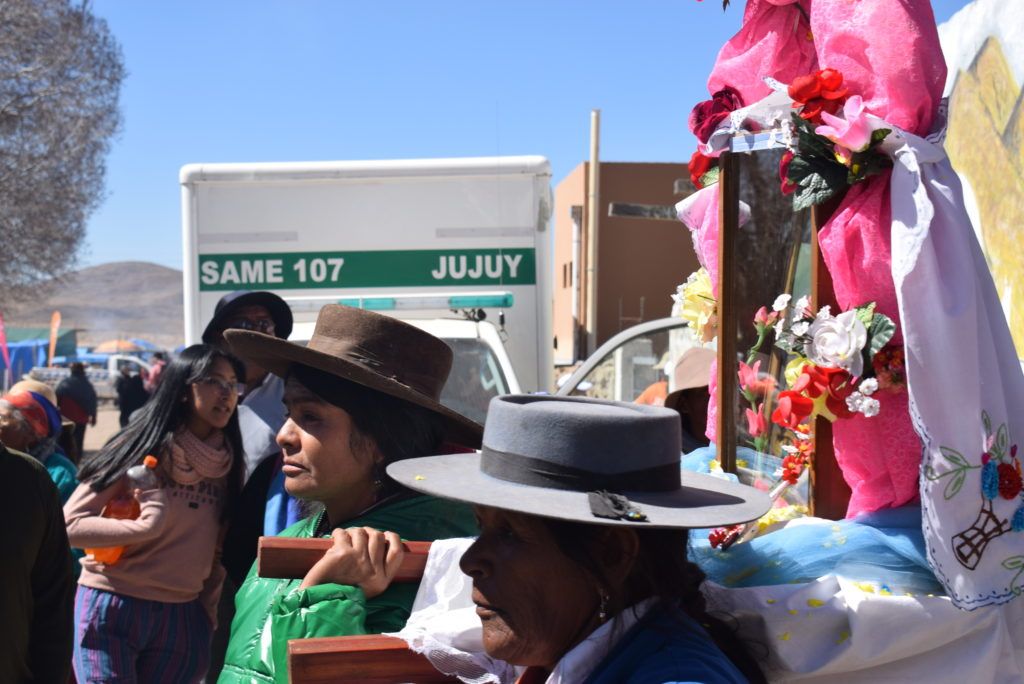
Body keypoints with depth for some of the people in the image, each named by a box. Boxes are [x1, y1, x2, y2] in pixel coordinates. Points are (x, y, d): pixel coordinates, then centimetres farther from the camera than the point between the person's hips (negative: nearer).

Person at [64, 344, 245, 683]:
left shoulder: (228, 463, 3)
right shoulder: (142, 448, -10)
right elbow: (69, 525, -12)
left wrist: (209, 610, 7)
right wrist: (145, 527, -22)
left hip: (182, 615, 4)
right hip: (113, 608, -4)